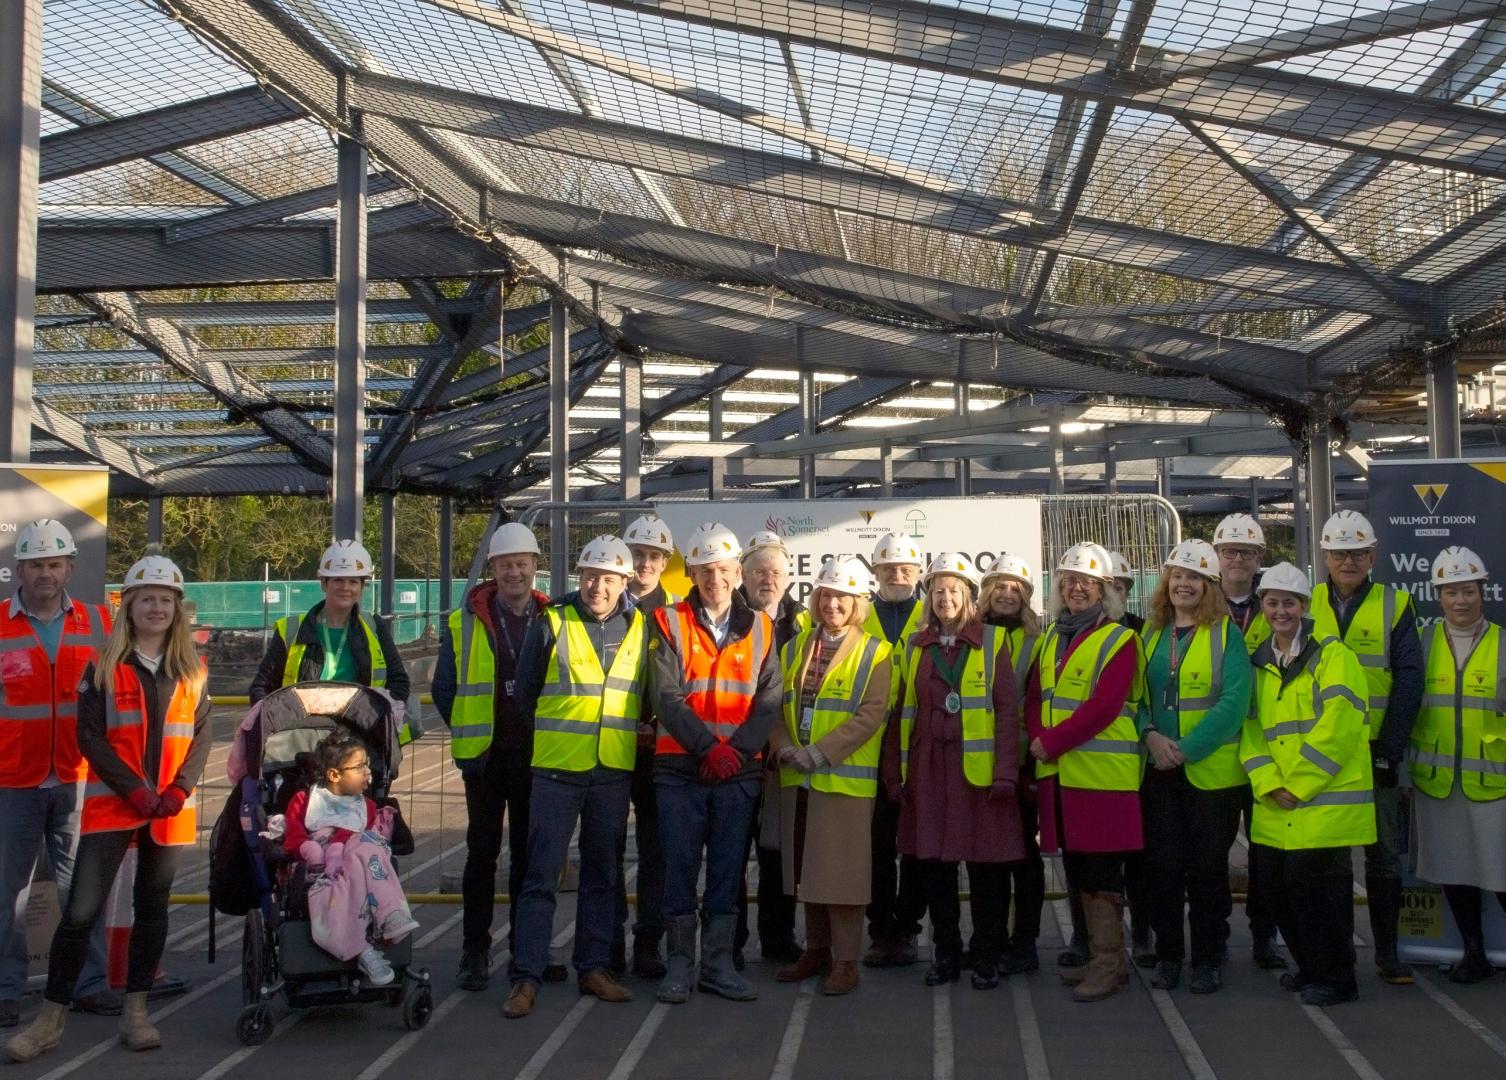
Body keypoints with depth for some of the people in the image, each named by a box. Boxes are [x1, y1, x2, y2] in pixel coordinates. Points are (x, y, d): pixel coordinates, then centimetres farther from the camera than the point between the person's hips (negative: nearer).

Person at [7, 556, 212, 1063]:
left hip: (169, 809, 3)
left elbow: (201, 735, 6)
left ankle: (135, 1012, 21)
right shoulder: (105, 667, 0)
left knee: (153, 907, 10)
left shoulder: (191, 671, 7)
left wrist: (179, 789, -9)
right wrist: (134, 790, -14)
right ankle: (50, 1020, 4)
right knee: (81, 910, -7)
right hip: (111, 804, -3)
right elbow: (89, 735, -5)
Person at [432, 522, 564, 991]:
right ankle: (475, 951, 12)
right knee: (482, 851, 3)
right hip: (485, 757, -1)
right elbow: (444, 687, 7)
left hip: (536, 755, 1)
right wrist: (468, 732, 6)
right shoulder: (465, 622, 1)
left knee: (530, 852, 8)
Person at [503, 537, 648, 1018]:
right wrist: (548, 739, 9)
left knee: (603, 874, 11)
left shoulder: (640, 627, 5)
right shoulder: (551, 623, -3)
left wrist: (635, 733, 8)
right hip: (557, 769, -3)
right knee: (541, 875, -2)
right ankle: (527, 976, 2)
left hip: (614, 772, 3)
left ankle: (594, 967, 21)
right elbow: (525, 692, 6)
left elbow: (651, 693, 17)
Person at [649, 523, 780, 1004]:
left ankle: (718, 963, 16)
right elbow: (667, 698, -7)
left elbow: (769, 700, 2)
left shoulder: (760, 628, 8)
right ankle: (680, 963, 12)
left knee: (728, 869, 7)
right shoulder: (670, 623, 1)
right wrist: (709, 747, -16)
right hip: (680, 767, -2)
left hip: (739, 770, 2)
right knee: (680, 866, 2)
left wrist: (738, 749, -13)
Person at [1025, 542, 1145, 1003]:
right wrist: (1040, 739, -7)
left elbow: (1103, 705, -16)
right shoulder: (1050, 640, 15)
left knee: (1101, 874, -3)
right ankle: (1100, 958, 24)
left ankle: (1108, 965, 5)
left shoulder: (1119, 640, -7)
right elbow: (1034, 699, 12)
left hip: (1102, 774, -7)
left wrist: (1051, 744, -16)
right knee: (1078, 871, 13)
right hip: (1058, 774, 7)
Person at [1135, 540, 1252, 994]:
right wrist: (1150, 733, -11)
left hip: (1212, 771, -3)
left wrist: (1186, 748, -17)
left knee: (1208, 867, 4)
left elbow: (1233, 702, -12)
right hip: (1158, 770, 3)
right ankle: (1167, 955, 18)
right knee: (1163, 863, 5)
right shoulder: (1150, 633, 10)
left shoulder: (1227, 634, -3)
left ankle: (1207, 960, 16)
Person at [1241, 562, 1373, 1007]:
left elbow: (1337, 726, -14)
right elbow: (1250, 727, 9)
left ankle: (1335, 978, 9)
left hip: (1325, 797, -6)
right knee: (1278, 881, 8)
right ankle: (1309, 965, 27)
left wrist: (1298, 784, -15)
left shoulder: (1331, 655, -5)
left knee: (1313, 882, -7)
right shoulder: (1259, 663, 14)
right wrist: (1268, 783, -6)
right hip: (1275, 804, 6)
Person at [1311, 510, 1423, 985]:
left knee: (1384, 853, 6)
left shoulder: (1395, 606, 2)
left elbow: (1408, 679, -4)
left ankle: (1387, 953, 16)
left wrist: (1390, 750, -11)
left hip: (1377, 752, -1)